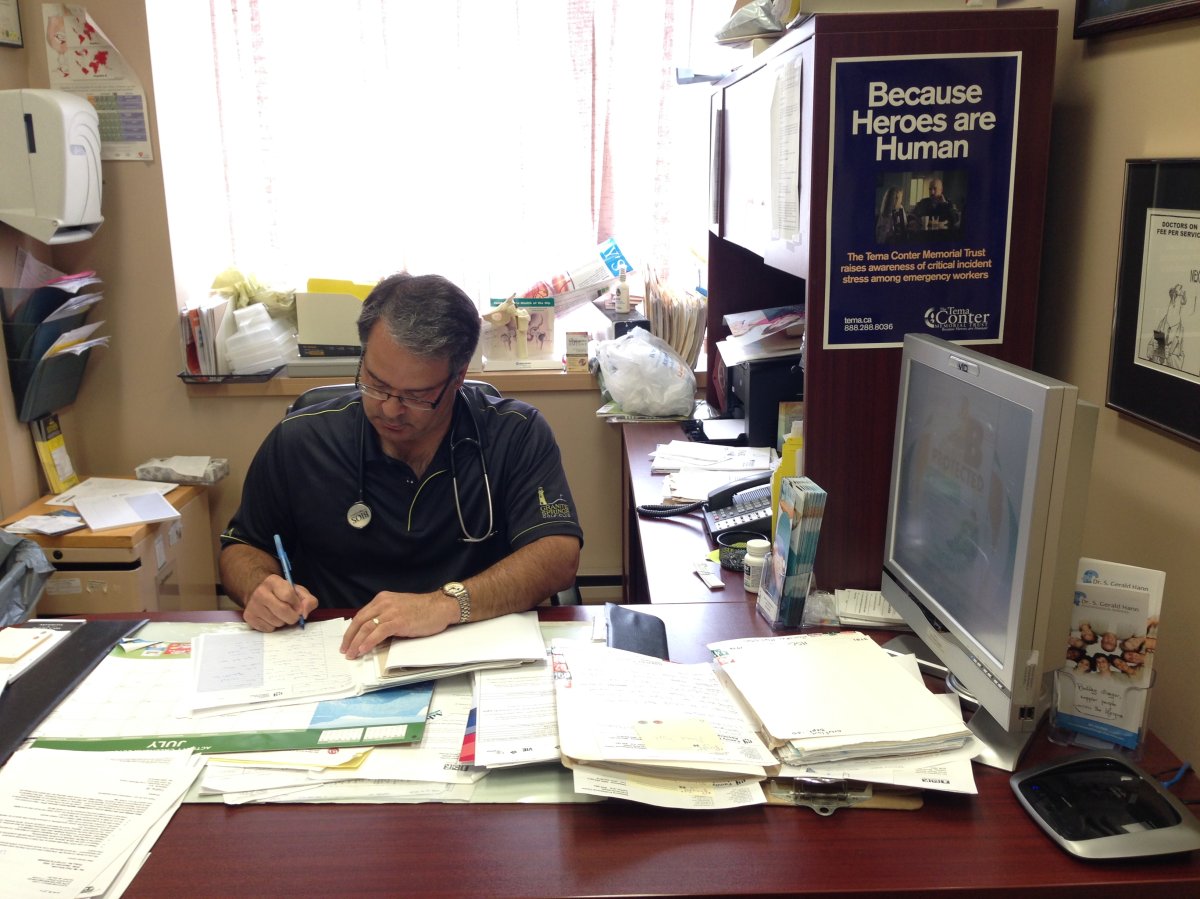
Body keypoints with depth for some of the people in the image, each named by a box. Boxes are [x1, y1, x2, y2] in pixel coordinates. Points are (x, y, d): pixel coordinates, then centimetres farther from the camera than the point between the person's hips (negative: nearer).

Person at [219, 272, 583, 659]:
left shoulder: (518, 434, -6)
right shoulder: (297, 442, -1)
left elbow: (559, 555, -15)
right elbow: (242, 548, 13)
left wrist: (448, 603, -28)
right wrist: (259, 589, -9)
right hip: (335, 664, 3)